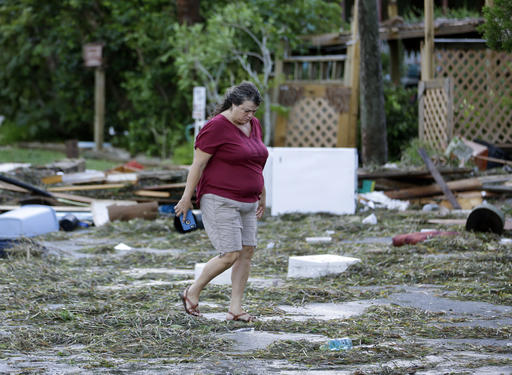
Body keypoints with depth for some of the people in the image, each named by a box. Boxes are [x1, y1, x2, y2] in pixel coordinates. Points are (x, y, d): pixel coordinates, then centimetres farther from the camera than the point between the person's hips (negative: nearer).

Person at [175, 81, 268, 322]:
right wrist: (187, 198, -13)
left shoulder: (253, 125, 10)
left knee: (247, 252, 1)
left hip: (245, 203, 8)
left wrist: (262, 194, 22)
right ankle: (193, 292, 8)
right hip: (220, 201, -8)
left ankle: (235, 308, 6)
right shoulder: (217, 127, -14)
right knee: (230, 256, -12)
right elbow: (198, 163, -13)